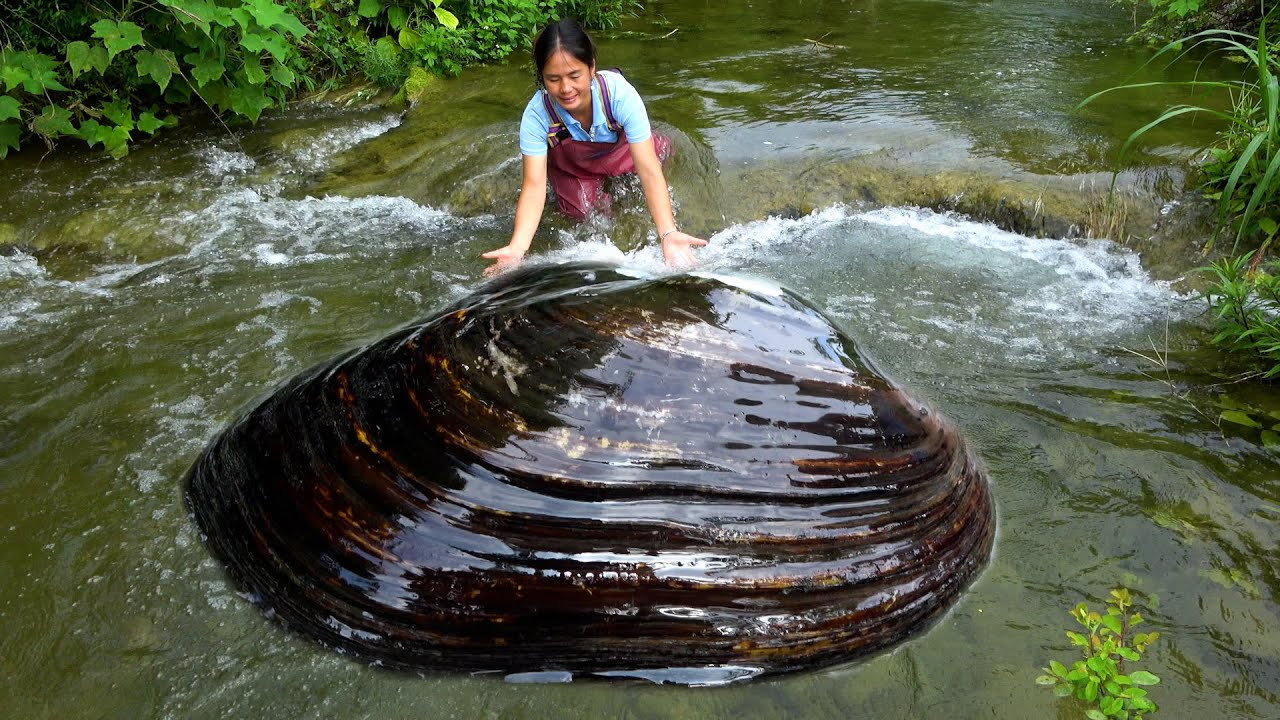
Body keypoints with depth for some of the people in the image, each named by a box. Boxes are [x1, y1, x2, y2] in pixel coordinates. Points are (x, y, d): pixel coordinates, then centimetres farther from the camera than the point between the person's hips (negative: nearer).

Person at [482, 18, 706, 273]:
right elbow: (534, 185, -37)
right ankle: (597, 189, 18)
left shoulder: (620, 94, -40)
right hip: (570, 166, -2)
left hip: (618, 152, 2)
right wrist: (517, 248, -53)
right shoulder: (536, 115, -37)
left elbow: (648, 170, -42)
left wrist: (668, 234, -54)